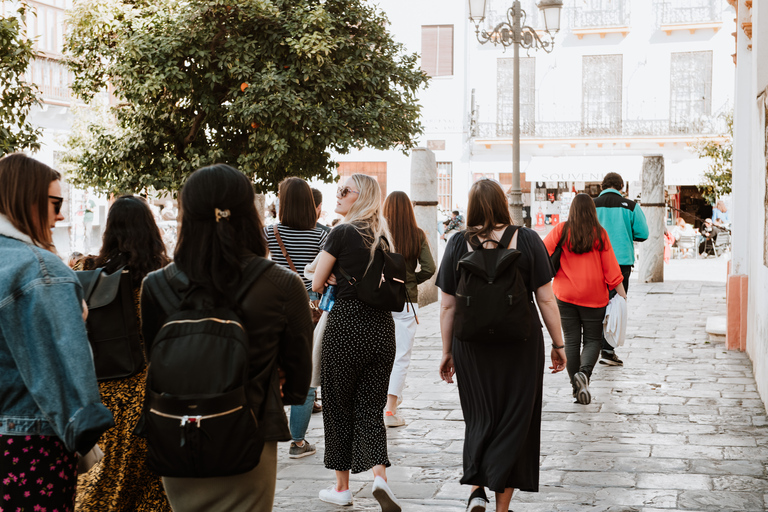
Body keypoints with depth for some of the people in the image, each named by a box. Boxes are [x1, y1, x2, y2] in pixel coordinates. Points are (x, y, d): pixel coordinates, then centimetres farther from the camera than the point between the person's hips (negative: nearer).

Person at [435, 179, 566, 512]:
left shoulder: (458, 244, -2)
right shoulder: (527, 241, -4)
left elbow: (447, 306, 0)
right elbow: (546, 299, -4)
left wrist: (447, 353, 9)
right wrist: (558, 344, 6)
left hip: (472, 345, 1)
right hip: (521, 346, -1)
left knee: (479, 419, 16)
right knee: (514, 421, 9)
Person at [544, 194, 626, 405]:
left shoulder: (561, 230, -3)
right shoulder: (600, 233, -4)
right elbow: (611, 267, -3)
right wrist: (622, 294, 1)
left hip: (566, 295, 1)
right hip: (594, 296, -1)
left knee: (571, 341, 8)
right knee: (593, 340, 8)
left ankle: (577, 387, 8)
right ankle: (584, 372, -19)